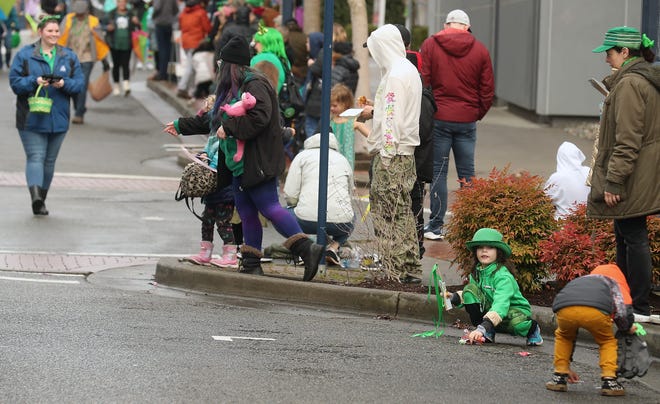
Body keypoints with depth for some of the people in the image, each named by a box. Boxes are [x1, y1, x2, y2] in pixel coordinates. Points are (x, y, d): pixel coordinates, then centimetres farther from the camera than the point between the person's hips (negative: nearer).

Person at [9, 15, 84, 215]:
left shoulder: (69, 57, 8)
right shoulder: (24, 55, 0)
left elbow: (80, 83, 4)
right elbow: (15, 82, -4)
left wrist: (64, 84, -16)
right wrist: (35, 81, -20)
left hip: (58, 119, 4)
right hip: (31, 118, -4)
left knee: (49, 160, 10)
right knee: (35, 157, -14)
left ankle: (41, 200, 19)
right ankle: (35, 194, -29)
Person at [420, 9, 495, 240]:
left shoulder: (430, 45, -2)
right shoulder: (480, 50, 2)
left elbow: (422, 82, -3)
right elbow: (487, 89, 4)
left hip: (438, 118, -1)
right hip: (467, 119, 1)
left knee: (438, 172, 4)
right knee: (467, 175, 7)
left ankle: (436, 226, 3)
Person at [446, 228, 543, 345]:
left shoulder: (503, 276, -27)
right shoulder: (476, 273, -3)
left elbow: (501, 304, -41)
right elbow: (472, 294, 13)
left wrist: (483, 327, -54)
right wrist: (455, 297, -9)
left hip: (515, 310, -6)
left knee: (516, 323, -42)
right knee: (470, 288, -14)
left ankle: (532, 328, 0)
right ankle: (487, 334, -11)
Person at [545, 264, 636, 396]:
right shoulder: (615, 282, 35)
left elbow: (564, 333, 50)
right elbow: (623, 311, 11)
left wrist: (566, 366, 56)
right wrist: (628, 328, 34)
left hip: (564, 309, 3)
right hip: (595, 311, -3)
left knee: (563, 336, 37)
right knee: (607, 341, 27)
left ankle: (559, 376, 28)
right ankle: (609, 380, 13)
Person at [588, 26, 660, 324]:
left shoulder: (629, 84, -17)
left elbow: (627, 140, -22)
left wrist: (614, 181, -20)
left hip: (632, 178, -10)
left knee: (634, 238, -6)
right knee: (625, 236, 16)